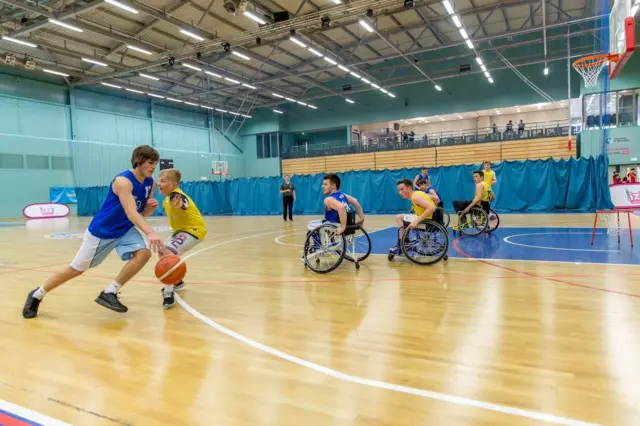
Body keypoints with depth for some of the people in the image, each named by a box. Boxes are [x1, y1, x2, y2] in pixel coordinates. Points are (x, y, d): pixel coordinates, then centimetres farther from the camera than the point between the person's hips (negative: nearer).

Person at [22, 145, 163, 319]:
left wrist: (152, 206, -18)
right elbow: (131, 214, -39)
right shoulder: (123, 181, -27)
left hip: (125, 230, 6)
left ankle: (109, 293, -8)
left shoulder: (151, 183, -4)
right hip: (101, 231, -6)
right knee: (76, 269, 5)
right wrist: (151, 233, -52)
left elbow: (142, 213, 5)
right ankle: (36, 295, 31)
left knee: (144, 253, -21)